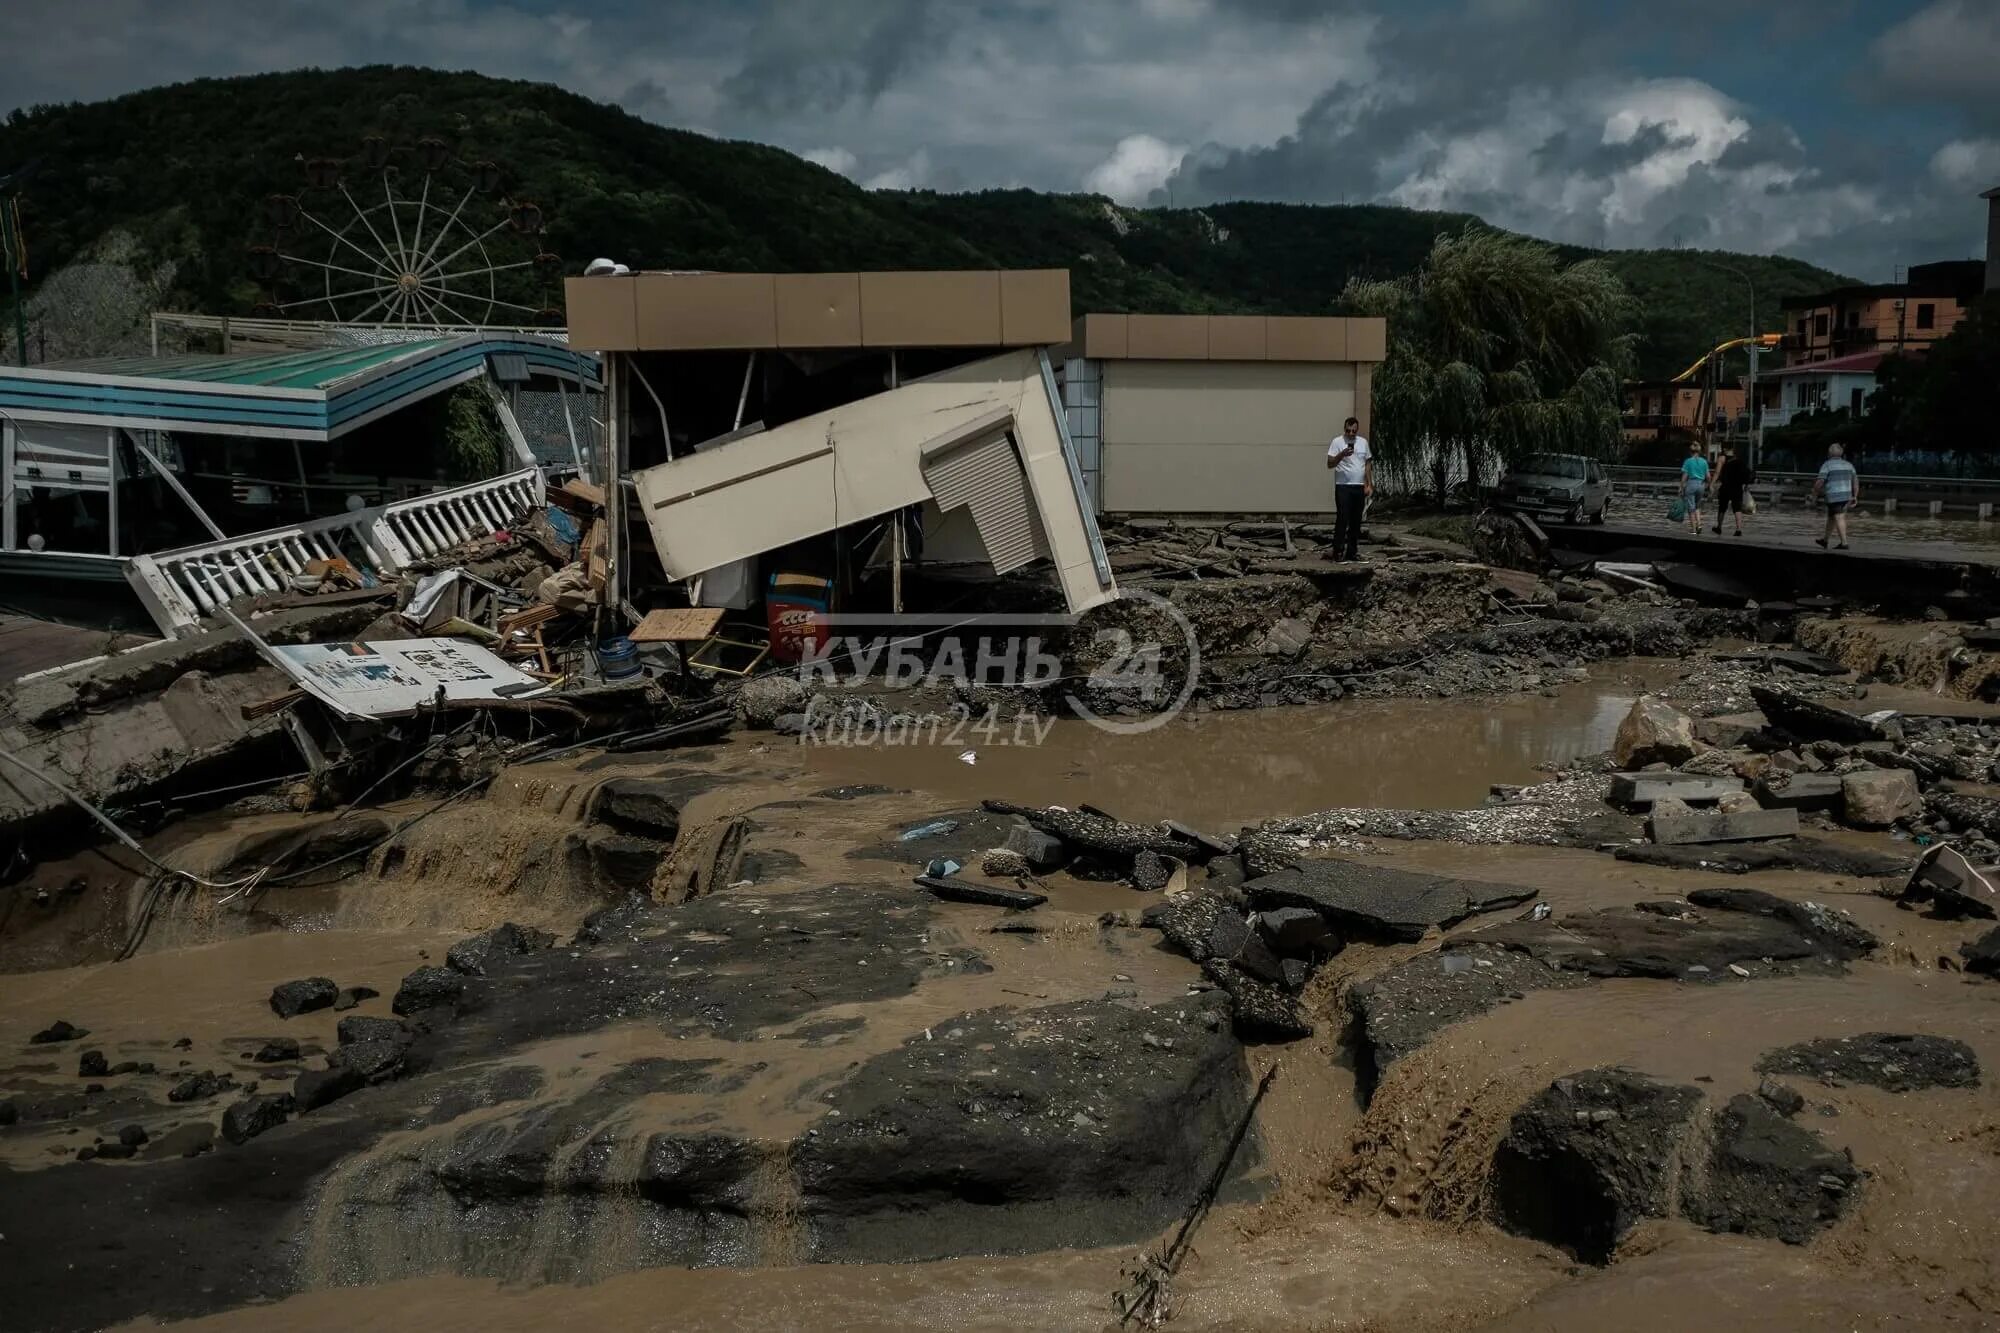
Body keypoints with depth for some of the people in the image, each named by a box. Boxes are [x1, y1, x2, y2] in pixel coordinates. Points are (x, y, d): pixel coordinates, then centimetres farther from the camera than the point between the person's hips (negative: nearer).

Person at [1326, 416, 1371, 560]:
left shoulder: (1363, 442, 11)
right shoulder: (1337, 442, -5)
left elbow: (1368, 464, 16)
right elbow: (1330, 463, -11)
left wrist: (1369, 485, 9)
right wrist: (1342, 454, -27)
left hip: (1359, 487, 5)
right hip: (1343, 487, -5)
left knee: (1356, 521, 8)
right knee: (1342, 519, -9)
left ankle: (1352, 551, 14)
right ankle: (1338, 551, -5)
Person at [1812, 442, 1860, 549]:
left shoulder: (1826, 465, -7)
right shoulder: (1848, 465, 11)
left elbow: (1819, 482, -13)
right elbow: (1856, 481, 9)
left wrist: (1814, 494, 2)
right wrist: (1855, 497, 11)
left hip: (1833, 497, -6)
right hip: (1846, 496, 6)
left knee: (1839, 519, -8)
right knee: (1831, 517, 18)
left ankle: (1844, 543, -12)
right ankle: (1825, 540, 29)